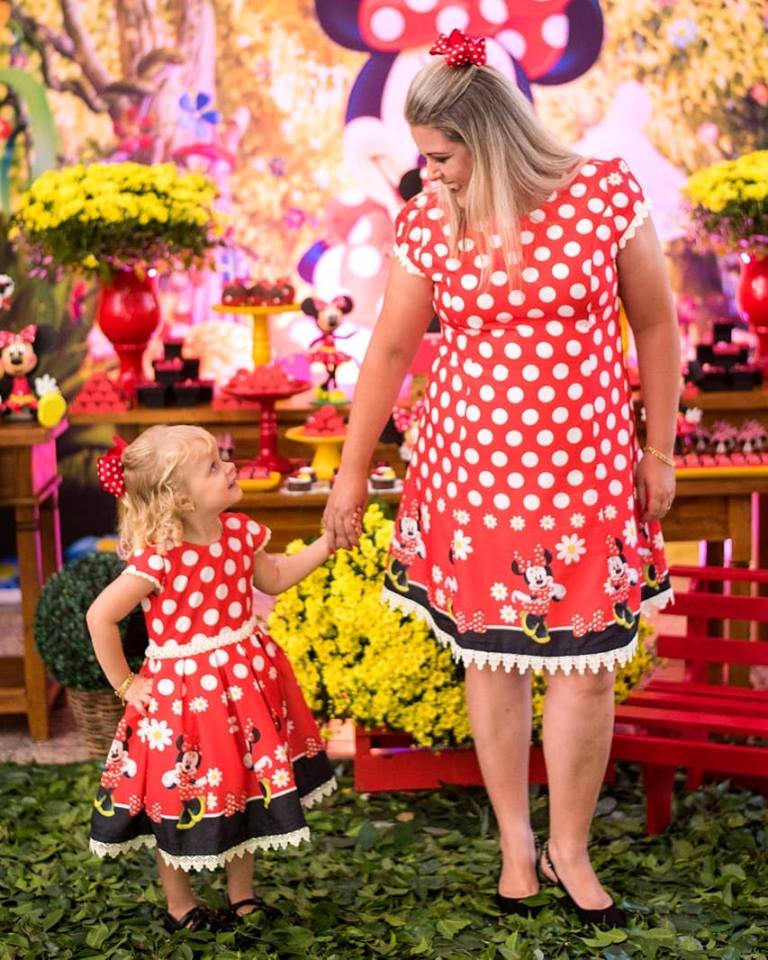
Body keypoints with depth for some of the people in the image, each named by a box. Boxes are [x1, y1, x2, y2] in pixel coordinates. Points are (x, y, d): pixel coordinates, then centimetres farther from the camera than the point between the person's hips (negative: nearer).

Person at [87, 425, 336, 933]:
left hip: (246, 679, 6)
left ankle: (243, 895, 36)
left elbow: (273, 579, 14)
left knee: (247, 788, 17)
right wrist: (125, 684, -13)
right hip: (184, 689, -6)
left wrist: (327, 542, 6)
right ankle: (180, 905, 32)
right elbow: (100, 616, -21)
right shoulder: (159, 558, -25)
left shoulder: (238, 531, -5)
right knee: (182, 799, 10)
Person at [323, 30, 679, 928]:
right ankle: (514, 840, 28)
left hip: (585, 470, -1)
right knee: (490, 656, 9)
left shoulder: (605, 195, -9)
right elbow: (388, 351, 5)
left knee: (587, 664, 3)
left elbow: (655, 326, 1)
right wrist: (351, 472, 9)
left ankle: (569, 848, 23)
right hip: (471, 471, 1)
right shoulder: (427, 223, -4)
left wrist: (659, 450, 3)